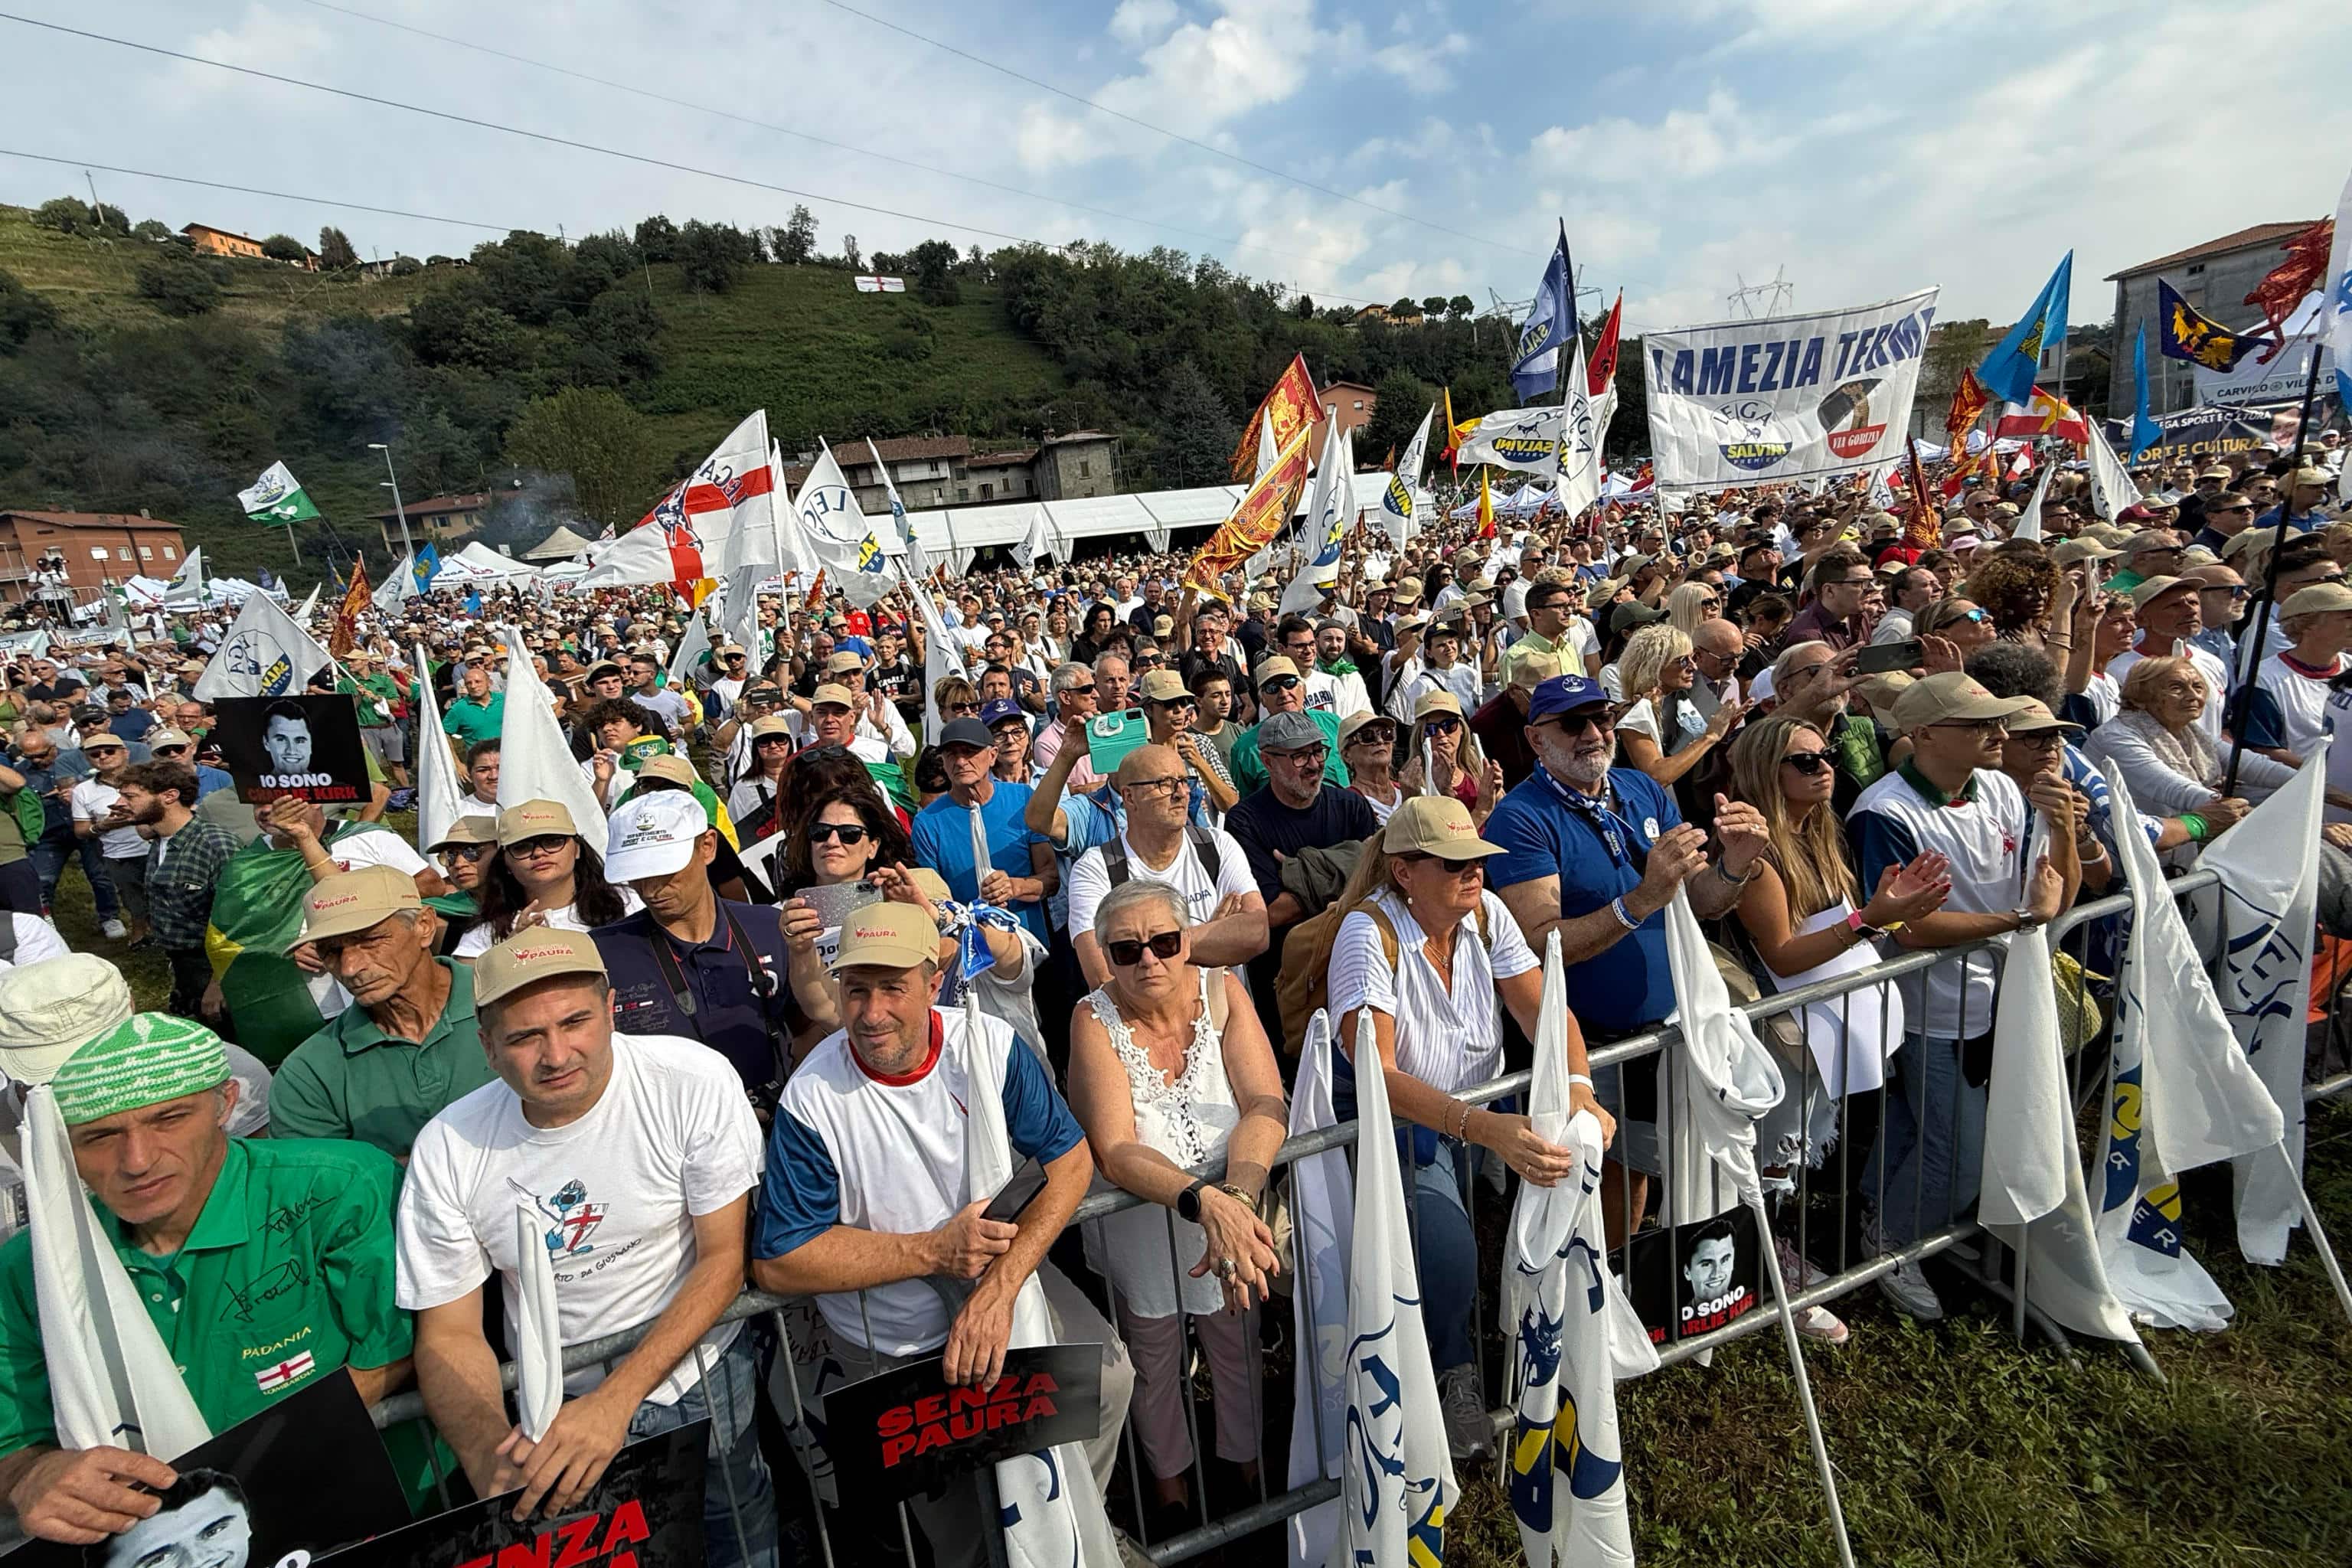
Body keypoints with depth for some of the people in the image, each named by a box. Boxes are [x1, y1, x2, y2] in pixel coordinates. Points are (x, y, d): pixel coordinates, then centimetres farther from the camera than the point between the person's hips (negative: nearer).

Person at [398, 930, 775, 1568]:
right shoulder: (447, 1150, -14)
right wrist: (490, 1454, -25)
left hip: (706, 1379, -1)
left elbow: (723, 1258, -15)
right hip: (556, 1407, 2)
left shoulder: (695, 1082, -22)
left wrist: (615, 1401, -24)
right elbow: (448, 1334, -6)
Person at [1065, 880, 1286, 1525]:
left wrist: (1237, 1197, -37)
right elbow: (1116, 1152, -28)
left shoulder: (1221, 991, -15)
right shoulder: (1095, 1020, -21)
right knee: (1154, 1365, 23)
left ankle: (1248, 1463, 55)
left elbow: (1267, 1106, -22)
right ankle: (1170, 1481, 53)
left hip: (1232, 1218, 2)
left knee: (1240, 1352, 24)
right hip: (1137, 1229, -1)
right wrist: (1204, 1201, -42)